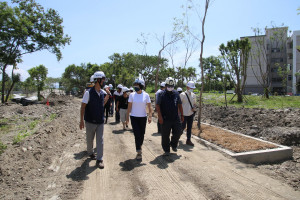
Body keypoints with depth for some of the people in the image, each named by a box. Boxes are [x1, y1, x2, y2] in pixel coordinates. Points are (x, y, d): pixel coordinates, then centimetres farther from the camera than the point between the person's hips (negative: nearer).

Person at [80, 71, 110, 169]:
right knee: (90, 139, 14)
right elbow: (83, 107, -11)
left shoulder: (103, 92, 2)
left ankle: (99, 160, 9)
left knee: (100, 140, 2)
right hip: (90, 122, -3)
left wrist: (108, 95, 4)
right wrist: (81, 120, -14)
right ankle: (90, 153, 41)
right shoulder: (88, 93, -13)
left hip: (100, 121, 4)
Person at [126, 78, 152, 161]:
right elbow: (129, 106, 3)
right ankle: (139, 152, 2)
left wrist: (150, 116, -14)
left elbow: (149, 107, -3)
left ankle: (139, 146, 37)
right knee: (137, 135, -7)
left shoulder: (146, 95, -3)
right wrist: (127, 117, 1)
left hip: (143, 117, 1)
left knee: (142, 135, 10)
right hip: (134, 117, -1)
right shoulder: (132, 95, -2)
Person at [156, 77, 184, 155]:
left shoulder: (176, 93, 9)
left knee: (178, 132, 7)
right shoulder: (161, 94, -4)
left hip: (176, 118, 4)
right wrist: (160, 116, -15)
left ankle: (173, 144, 34)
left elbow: (179, 104, 15)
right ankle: (166, 150, 21)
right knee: (165, 136, 5)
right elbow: (157, 105, -8)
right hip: (165, 119, -3)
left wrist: (182, 115, 13)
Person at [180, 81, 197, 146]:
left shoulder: (193, 95, 6)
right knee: (183, 126, 2)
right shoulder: (182, 95, -11)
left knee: (189, 127, 9)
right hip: (184, 114, -5)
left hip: (191, 114, 5)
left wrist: (194, 108, -4)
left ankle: (188, 140, 19)